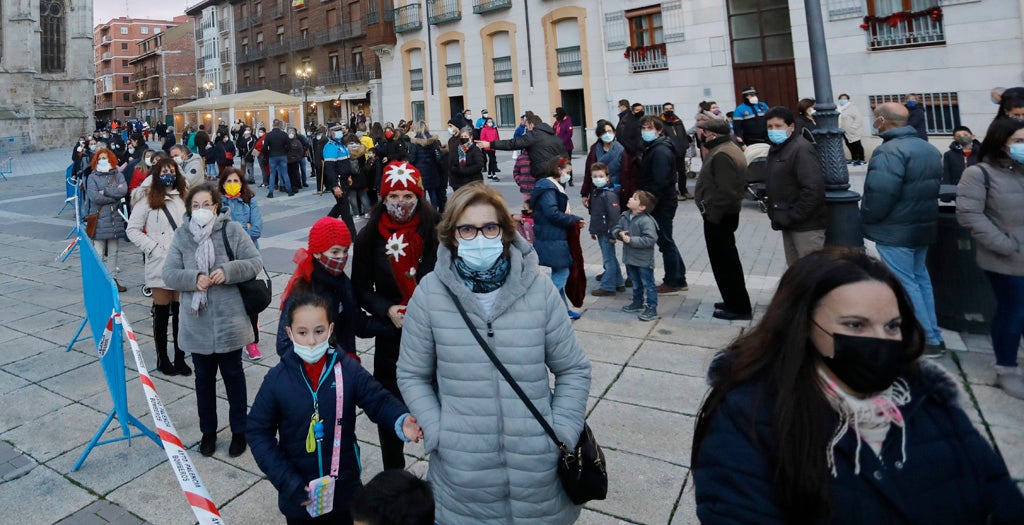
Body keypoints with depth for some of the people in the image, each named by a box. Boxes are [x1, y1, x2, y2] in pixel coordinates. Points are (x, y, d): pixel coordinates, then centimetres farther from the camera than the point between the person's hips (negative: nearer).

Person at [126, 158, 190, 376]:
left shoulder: (184, 198, 8)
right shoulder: (148, 200, -3)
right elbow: (132, 229, -2)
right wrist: (152, 247, -10)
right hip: (160, 265, -3)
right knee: (162, 313, 7)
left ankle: (180, 358, 19)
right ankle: (162, 359, 20)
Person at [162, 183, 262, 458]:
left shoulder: (232, 230, -6)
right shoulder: (181, 235, 1)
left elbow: (255, 262, -7)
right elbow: (169, 273, -2)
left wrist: (228, 271, -22)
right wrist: (194, 279, -19)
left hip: (229, 321, -2)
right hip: (196, 323, 2)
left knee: (233, 375, 12)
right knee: (203, 377, 15)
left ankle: (239, 431, 27)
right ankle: (208, 431, 33)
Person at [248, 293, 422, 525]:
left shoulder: (348, 370, -13)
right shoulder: (277, 379, -11)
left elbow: (380, 401, -9)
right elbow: (258, 432, -4)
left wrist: (401, 421, -32)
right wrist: (288, 482, -11)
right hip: (298, 497, 0)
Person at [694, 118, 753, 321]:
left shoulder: (721, 155, -20)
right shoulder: (731, 148, 14)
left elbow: (725, 191, -27)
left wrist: (712, 212, -20)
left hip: (718, 216, -11)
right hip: (728, 213, 11)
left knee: (724, 262, -3)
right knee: (728, 260, 19)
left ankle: (738, 307, 5)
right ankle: (735, 301, 30)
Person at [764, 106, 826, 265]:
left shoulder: (801, 149, -16)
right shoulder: (776, 149, 14)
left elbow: (813, 189, -24)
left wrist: (792, 217, -19)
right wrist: (775, 214, 11)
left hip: (806, 225, -9)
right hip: (789, 223, 9)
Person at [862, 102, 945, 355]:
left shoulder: (889, 151, -21)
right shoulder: (929, 149, 12)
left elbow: (880, 193, -28)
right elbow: (933, 186, 18)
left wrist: (867, 218, -12)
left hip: (895, 230, -10)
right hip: (923, 226, 10)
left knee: (905, 283, -1)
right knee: (920, 277, 19)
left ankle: (929, 341, 5)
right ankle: (932, 336, 27)